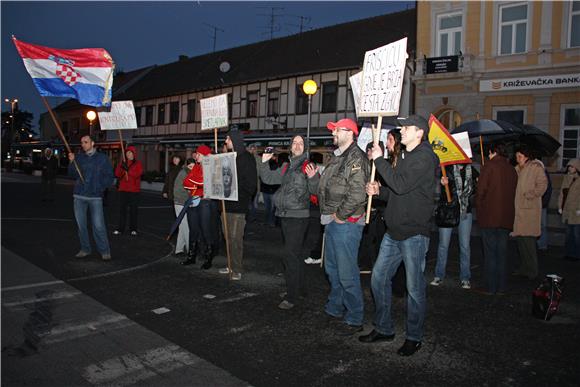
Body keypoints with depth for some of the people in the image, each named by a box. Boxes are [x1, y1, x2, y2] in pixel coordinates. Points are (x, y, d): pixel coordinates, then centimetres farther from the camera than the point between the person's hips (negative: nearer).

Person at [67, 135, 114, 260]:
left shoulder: (102, 158, 2)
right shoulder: (79, 157, 10)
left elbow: (109, 176, 1)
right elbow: (73, 175, 4)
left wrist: (99, 186, -10)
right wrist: (71, 162, -10)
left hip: (95, 197, -4)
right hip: (79, 196, 4)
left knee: (98, 225, -8)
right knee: (81, 224, 9)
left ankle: (105, 251, 3)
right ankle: (85, 249, 21)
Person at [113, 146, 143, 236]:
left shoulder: (138, 164, 2)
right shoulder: (122, 163, 11)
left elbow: (137, 174, -14)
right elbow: (117, 174, 2)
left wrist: (128, 169, -24)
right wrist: (121, 168, -15)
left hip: (134, 190, -3)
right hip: (123, 190, 3)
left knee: (133, 210, 1)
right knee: (122, 209, 2)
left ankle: (133, 229, 7)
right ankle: (120, 229, 6)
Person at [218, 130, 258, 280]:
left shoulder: (247, 158, -7)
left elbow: (250, 182, -12)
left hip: (238, 205, -8)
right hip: (227, 203, 8)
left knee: (236, 237, -5)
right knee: (228, 236, 13)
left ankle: (237, 269, 4)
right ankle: (231, 265, 24)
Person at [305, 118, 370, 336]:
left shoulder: (355, 158, -15)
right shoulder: (336, 158, 16)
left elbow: (357, 195, -25)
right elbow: (322, 190, 22)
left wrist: (340, 215, -16)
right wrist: (313, 177, 6)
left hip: (346, 223, -10)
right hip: (332, 221, 10)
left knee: (347, 273, -4)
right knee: (332, 268, 20)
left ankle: (354, 319, 10)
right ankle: (335, 308, 37)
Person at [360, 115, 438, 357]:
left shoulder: (424, 158, -12)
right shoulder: (406, 157, 17)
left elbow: (400, 185, -23)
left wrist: (379, 159, -14)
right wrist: (379, 191, 4)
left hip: (414, 234, -9)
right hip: (394, 232, 9)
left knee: (415, 288, 3)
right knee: (379, 278, 11)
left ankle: (414, 337, 19)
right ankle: (384, 329, 25)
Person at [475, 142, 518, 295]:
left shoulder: (490, 166, -8)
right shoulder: (512, 169, 9)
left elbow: (481, 190, -10)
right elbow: (512, 193, 13)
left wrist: (479, 209, 2)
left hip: (489, 216, -5)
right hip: (506, 218, 5)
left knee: (490, 253, 1)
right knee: (502, 253, 11)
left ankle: (490, 287, 5)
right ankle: (501, 287, 17)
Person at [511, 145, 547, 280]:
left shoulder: (536, 167, -5)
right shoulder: (517, 169, 17)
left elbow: (542, 185, -13)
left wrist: (528, 195, -14)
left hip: (530, 209, -8)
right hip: (518, 208, 8)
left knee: (527, 238, -7)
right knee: (519, 238, 10)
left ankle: (532, 270, 3)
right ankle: (524, 268, 21)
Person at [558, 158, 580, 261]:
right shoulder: (566, 178, 13)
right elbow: (562, 193, 16)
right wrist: (560, 206, 13)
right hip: (567, 211, 7)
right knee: (569, 233, 12)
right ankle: (570, 253, 19)